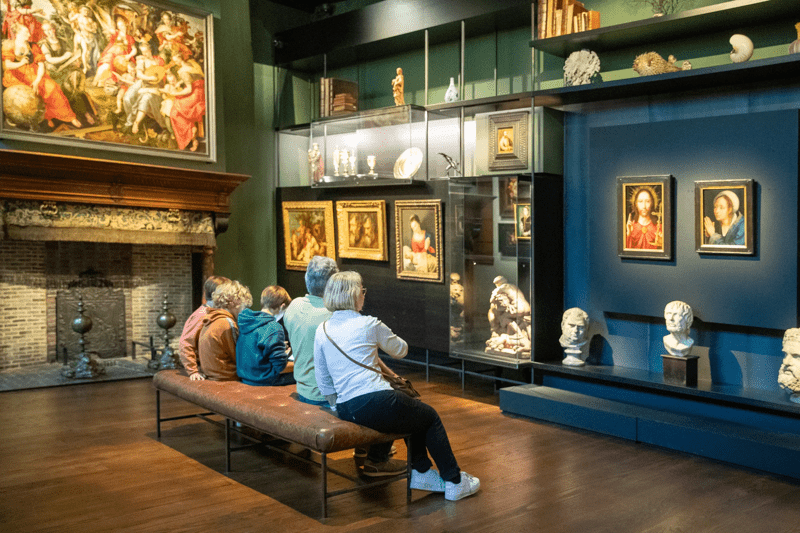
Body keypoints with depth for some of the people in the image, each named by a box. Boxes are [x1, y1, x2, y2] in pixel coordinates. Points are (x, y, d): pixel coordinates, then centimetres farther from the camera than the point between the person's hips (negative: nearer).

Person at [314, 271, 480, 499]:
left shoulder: (321, 331, 10)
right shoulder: (369, 324, -3)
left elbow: (324, 385, 13)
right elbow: (401, 350, 15)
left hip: (345, 410, 7)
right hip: (377, 403, -6)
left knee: (414, 410, 30)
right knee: (430, 417, 19)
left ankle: (421, 473, 31)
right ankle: (454, 482, 25)